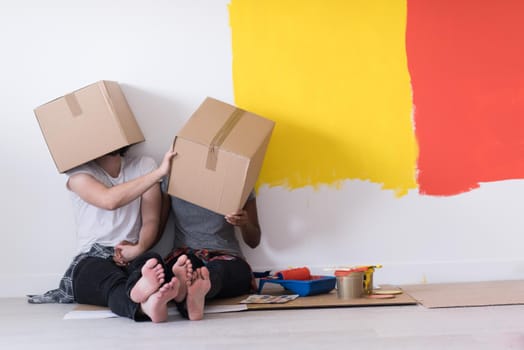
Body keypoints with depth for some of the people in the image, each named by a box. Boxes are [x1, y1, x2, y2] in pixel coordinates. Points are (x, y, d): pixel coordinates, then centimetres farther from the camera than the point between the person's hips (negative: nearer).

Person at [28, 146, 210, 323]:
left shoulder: (144, 166, 12)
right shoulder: (79, 173, 3)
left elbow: (151, 220, 5)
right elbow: (109, 200, -19)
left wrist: (139, 248, -17)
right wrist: (160, 171, -21)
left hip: (133, 258, 2)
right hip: (92, 261, -2)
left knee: (151, 259, -35)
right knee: (114, 283, -37)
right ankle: (145, 304, -73)